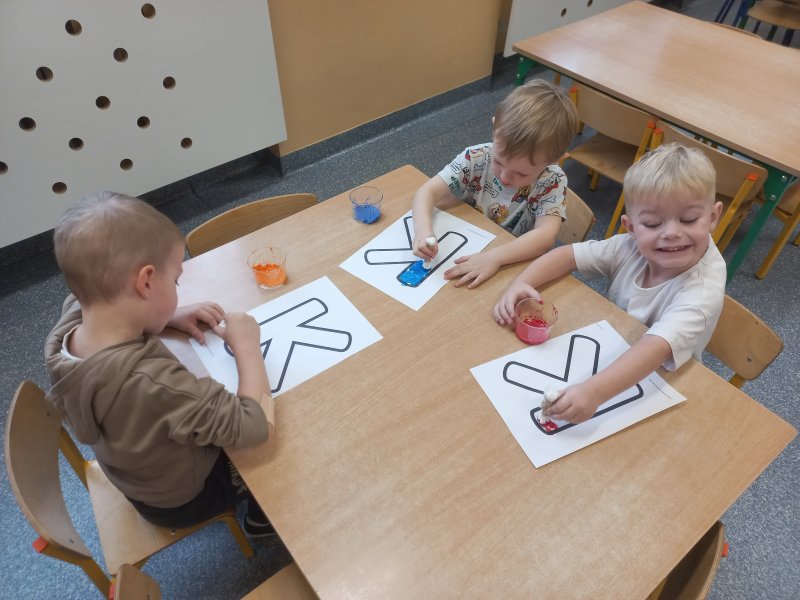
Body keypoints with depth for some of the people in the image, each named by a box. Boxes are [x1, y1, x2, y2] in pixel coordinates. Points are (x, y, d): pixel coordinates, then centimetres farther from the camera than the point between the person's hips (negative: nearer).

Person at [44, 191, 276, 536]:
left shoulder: (69, 324, -22)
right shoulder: (153, 383, -46)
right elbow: (258, 426, -42)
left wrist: (170, 317, -12)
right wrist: (247, 344, -29)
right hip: (185, 496, -6)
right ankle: (264, 518, 37)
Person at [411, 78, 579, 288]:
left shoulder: (552, 182, -16)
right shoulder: (476, 159, -14)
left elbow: (546, 235, -27)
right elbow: (428, 191, -14)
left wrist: (494, 256, -39)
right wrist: (423, 231, -32)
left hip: (517, 268, -2)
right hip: (466, 257, 2)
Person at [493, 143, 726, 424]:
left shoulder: (703, 287, -29)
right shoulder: (631, 247, -17)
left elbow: (657, 348, -43)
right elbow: (568, 254, -11)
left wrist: (594, 391, -59)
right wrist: (521, 283, -29)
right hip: (611, 363, 5)